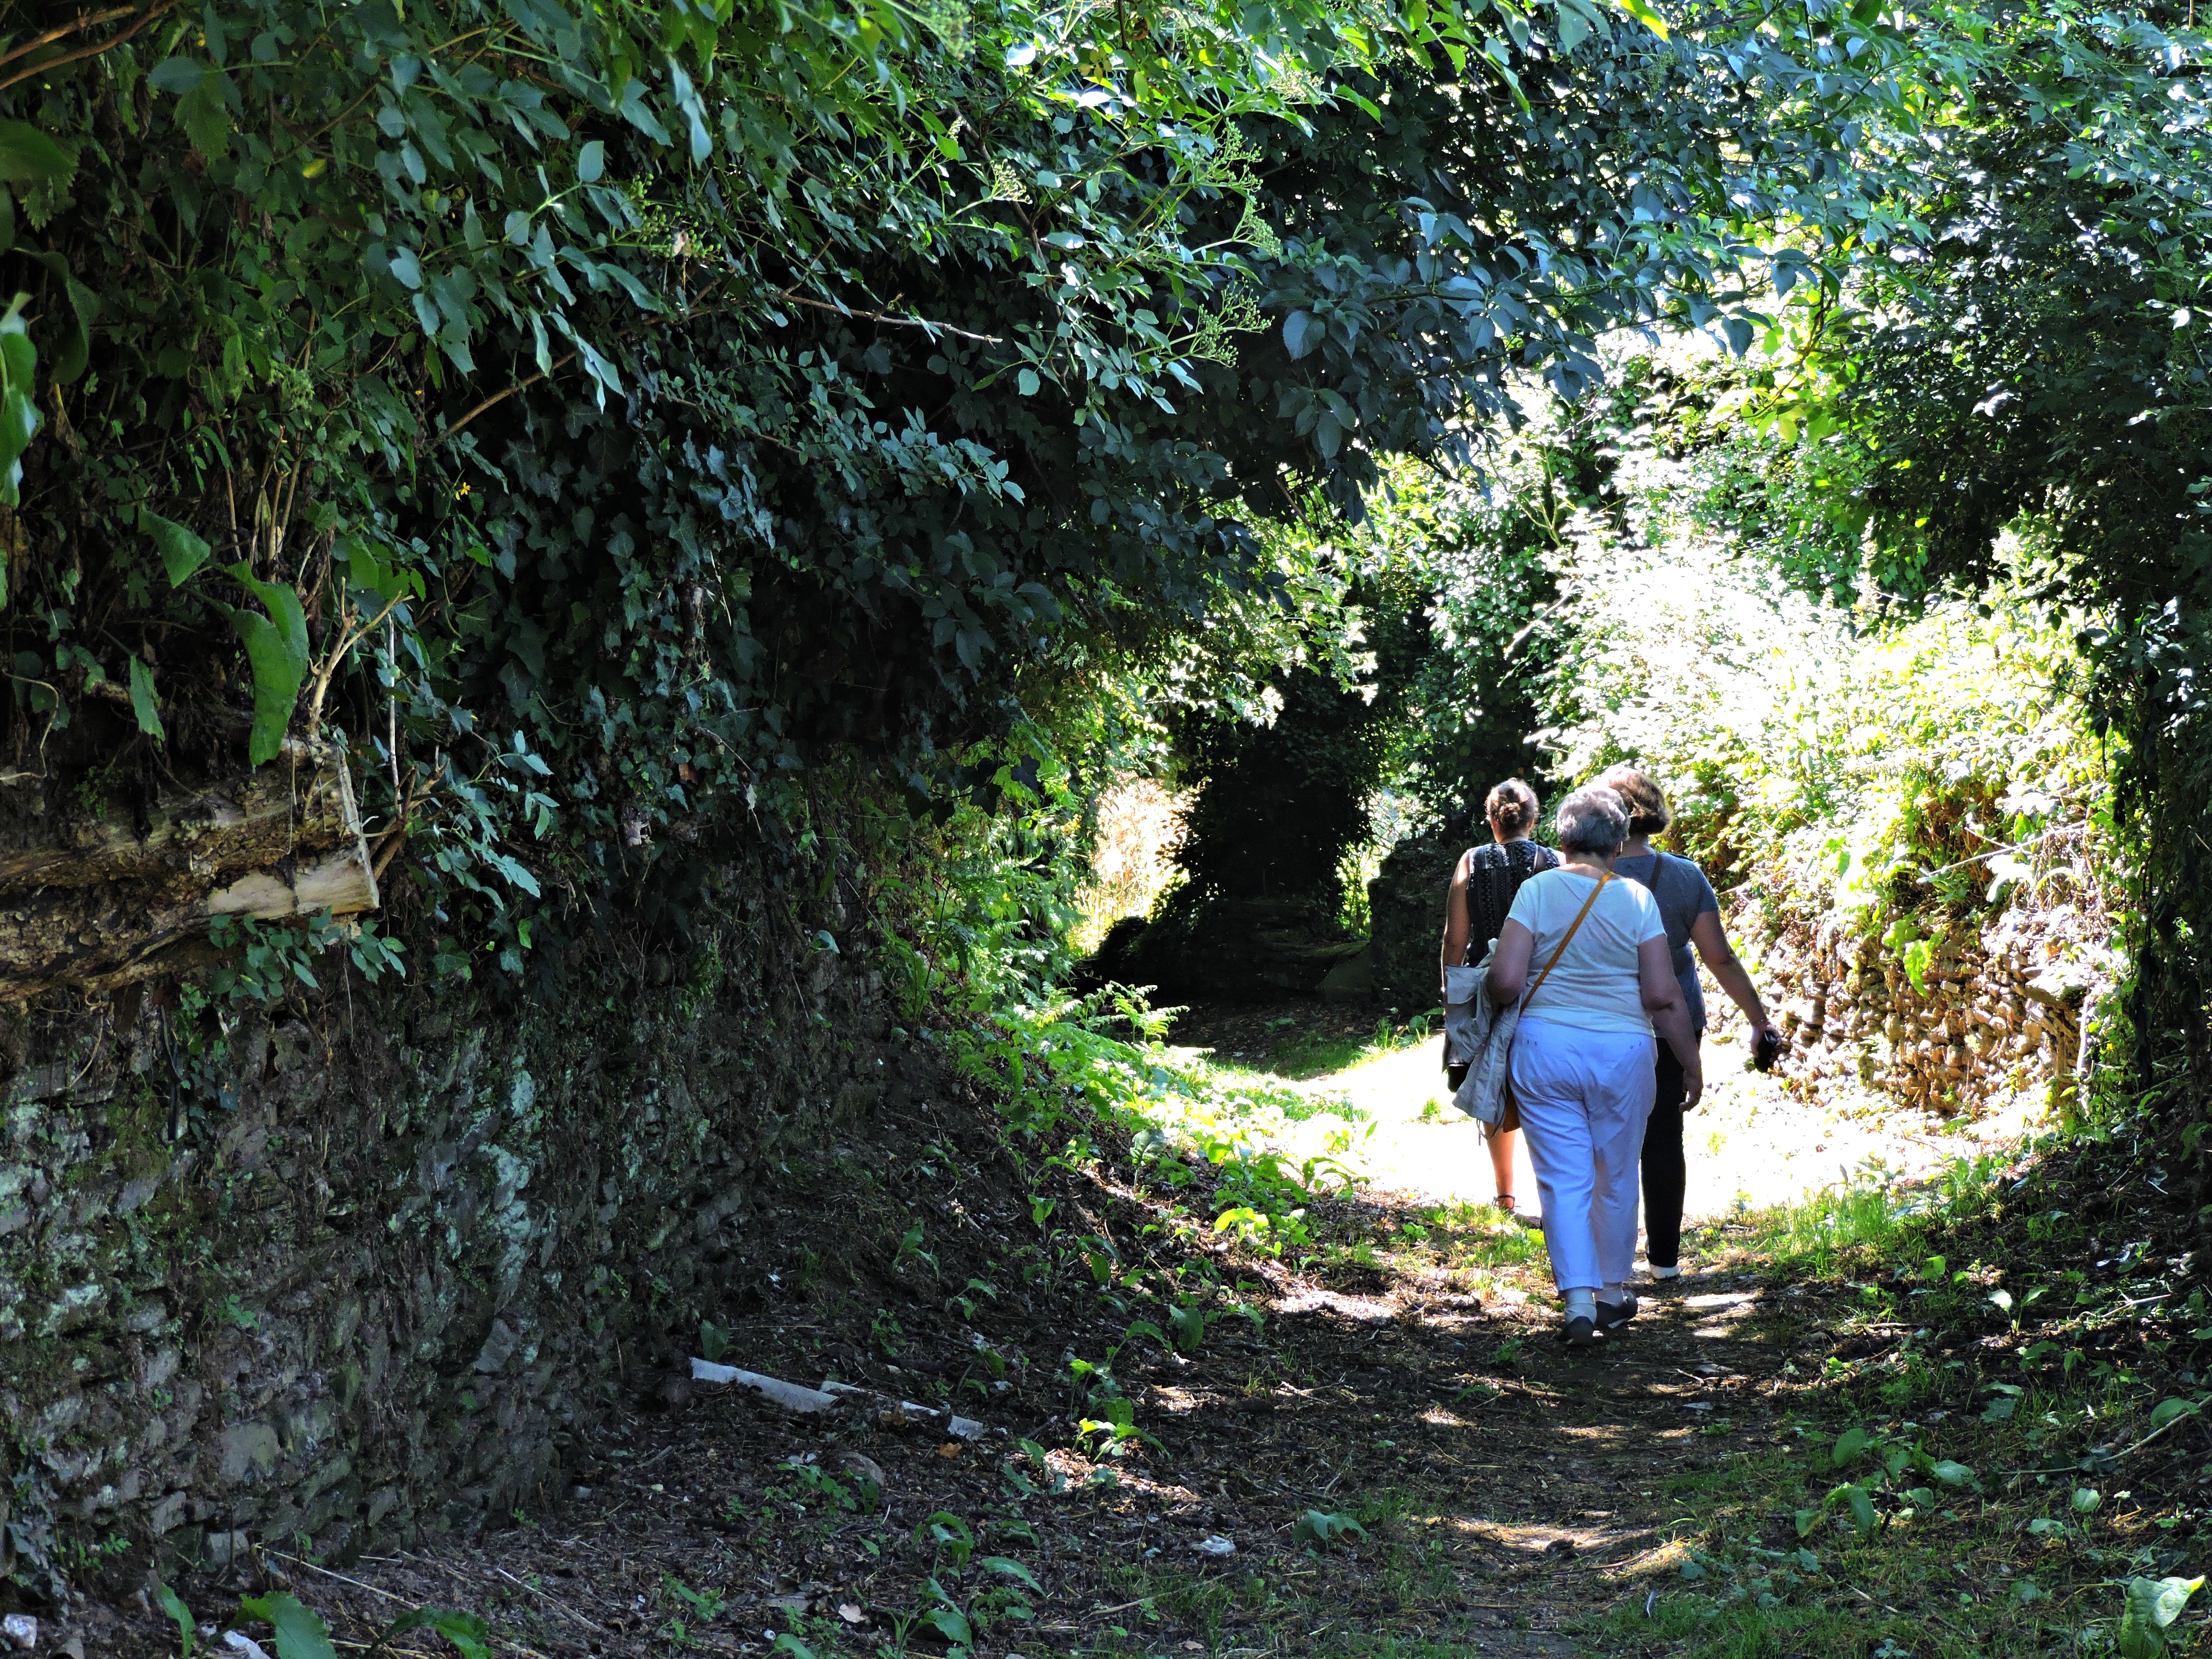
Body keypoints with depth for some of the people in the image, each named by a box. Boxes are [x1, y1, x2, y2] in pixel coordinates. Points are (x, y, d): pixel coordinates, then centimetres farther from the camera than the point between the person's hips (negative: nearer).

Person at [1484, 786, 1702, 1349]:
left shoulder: (1537, 890, -5)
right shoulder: (1637, 900, -4)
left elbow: (1506, 981, -11)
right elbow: (1663, 996, -6)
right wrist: (1691, 1065, 4)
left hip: (1545, 1048, 0)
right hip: (1622, 1051, 0)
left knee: (1565, 1180, 5)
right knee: (1616, 1179, 16)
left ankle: (1579, 1304, -4)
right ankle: (1612, 1294, 28)